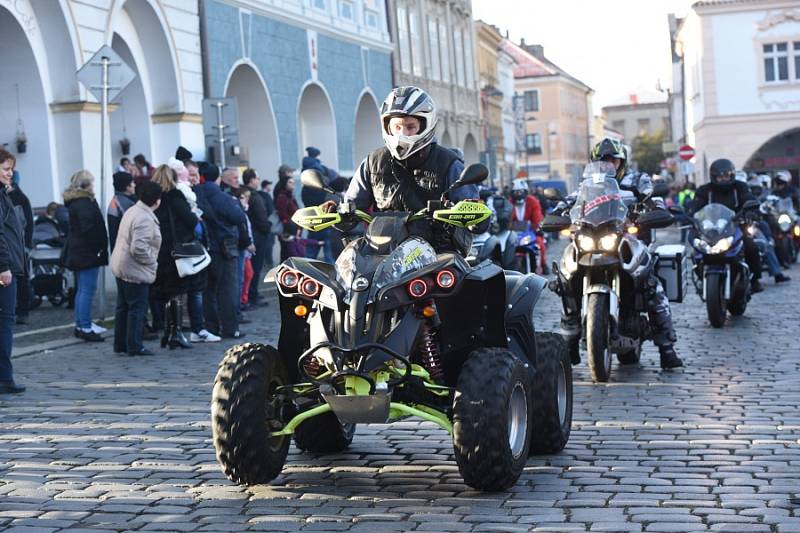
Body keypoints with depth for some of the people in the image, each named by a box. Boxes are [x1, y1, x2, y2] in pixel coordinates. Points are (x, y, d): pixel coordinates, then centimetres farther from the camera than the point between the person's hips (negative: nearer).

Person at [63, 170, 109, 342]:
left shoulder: (73, 202, 15)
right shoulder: (85, 203, -17)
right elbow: (88, 228, -24)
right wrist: (98, 247, -15)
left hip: (77, 252, 11)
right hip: (88, 252, -11)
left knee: (82, 289, 16)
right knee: (87, 290, -7)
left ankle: (80, 325, 21)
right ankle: (85, 328, -6)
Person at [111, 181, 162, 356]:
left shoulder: (132, 211, 11)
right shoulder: (145, 219, -22)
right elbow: (139, 248, -28)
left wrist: (151, 260, 17)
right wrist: (152, 260, -14)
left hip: (121, 267, 10)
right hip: (136, 270, -10)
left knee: (123, 307, 15)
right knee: (137, 308, -2)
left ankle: (120, 344, 22)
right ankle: (134, 346, 2)